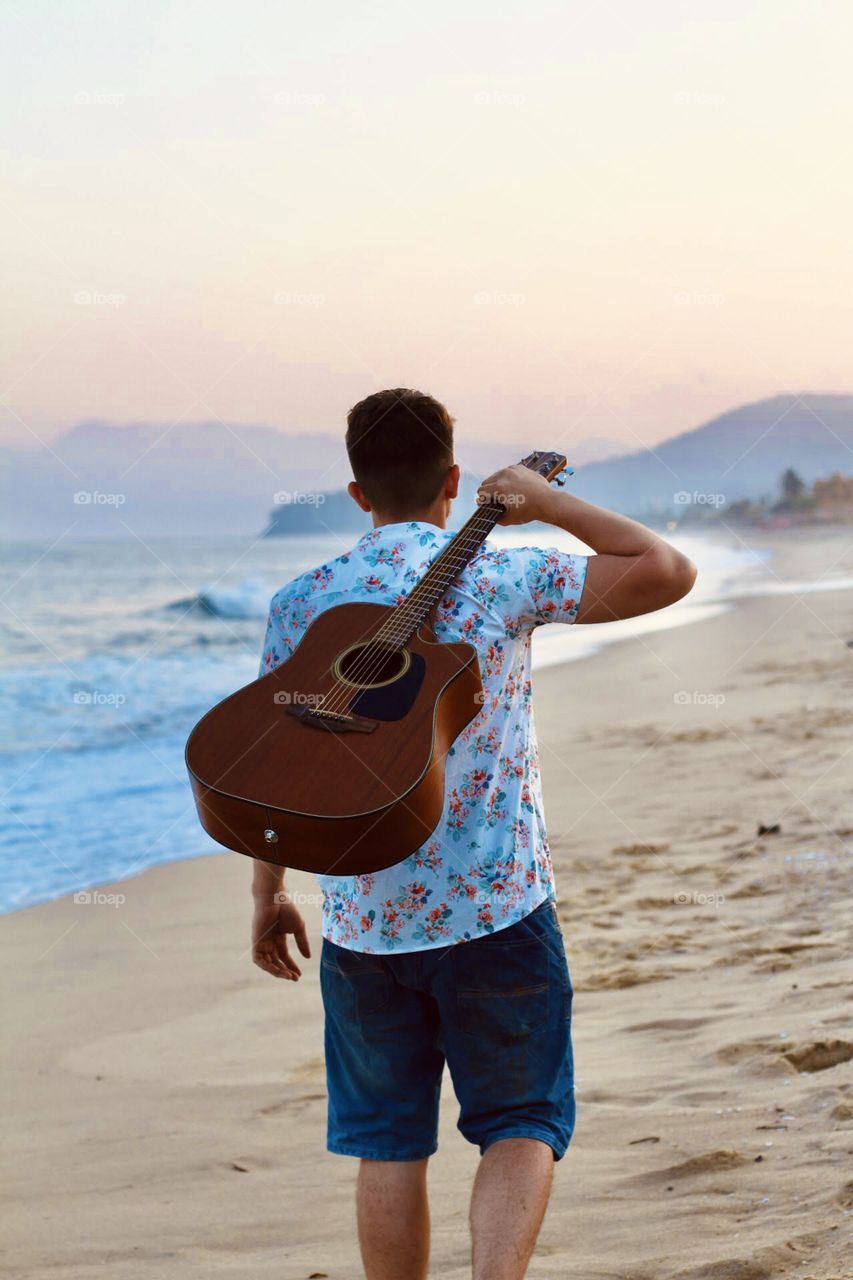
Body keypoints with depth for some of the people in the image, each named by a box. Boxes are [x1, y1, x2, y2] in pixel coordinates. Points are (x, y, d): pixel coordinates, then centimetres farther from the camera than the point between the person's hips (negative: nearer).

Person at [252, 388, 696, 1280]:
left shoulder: (301, 603, -1)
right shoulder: (505, 579, -8)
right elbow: (666, 573, -10)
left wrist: (268, 895, 15)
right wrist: (550, 504, 0)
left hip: (365, 922, 2)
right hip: (498, 908, -2)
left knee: (388, 1145, 14)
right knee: (521, 1128, 10)